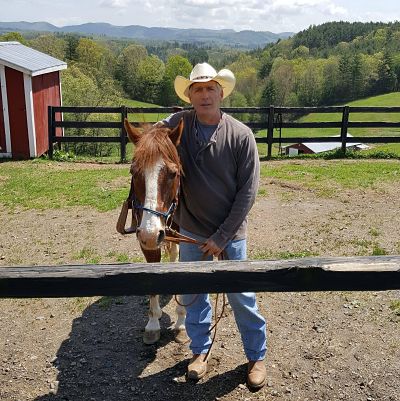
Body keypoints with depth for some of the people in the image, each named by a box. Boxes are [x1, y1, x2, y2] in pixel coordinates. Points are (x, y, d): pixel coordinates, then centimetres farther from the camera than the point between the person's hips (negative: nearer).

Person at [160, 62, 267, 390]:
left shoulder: (241, 135, -14)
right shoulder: (176, 125, -8)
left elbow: (248, 192, -12)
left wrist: (222, 237, -14)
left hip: (230, 234, -2)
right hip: (191, 230, 3)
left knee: (242, 297, 9)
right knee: (193, 295, 16)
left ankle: (257, 356, 31)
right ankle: (200, 349, 39)